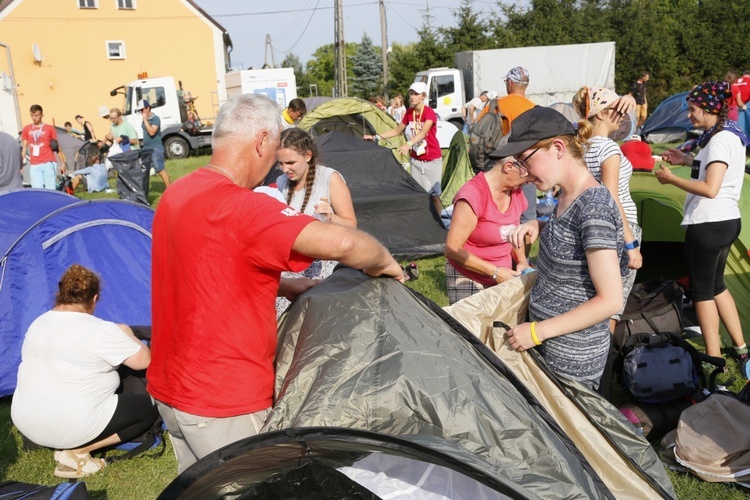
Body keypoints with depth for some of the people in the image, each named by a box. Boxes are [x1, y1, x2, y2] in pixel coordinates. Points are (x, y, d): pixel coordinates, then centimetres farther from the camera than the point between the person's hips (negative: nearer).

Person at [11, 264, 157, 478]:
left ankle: (71, 447, 8)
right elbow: (144, 360, -11)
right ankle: (77, 452, -3)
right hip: (70, 427, -8)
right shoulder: (99, 330, -16)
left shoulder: (37, 324, 7)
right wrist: (126, 334, 8)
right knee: (149, 407, 4)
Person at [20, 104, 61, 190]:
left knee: (50, 189, -4)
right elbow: (24, 148, 14)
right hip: (34, 166, 2)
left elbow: (57, 148, 6)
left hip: (49, 163, -2)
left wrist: (62, 163, 0)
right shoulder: (26, 129, 12)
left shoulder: (50, 128, 5)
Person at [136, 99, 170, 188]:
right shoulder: (144, 120, 12)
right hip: (146, 149, 9)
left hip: (156, 149, -9)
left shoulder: (155, 119, -12)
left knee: (160, 170, -10)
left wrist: (145, 120, -19)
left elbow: (152, 132, -23)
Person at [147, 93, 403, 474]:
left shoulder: (174, 196, 5)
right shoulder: (241, 207, -24)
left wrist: (285, 287, 12)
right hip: (224, 406, -9)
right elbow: (340, 242, -35)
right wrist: (383, 262, -15)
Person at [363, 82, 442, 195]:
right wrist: (376, 137, 4)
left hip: (432, 160, -6)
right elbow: (397, 131, 12)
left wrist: (409, 144, -50)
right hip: (415, 159, 6)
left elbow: (423, 132, -33)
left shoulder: (430, 113, -17)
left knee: (433, 192, -1)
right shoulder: (409, 113, 3)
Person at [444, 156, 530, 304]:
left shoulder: (516, 192, -1)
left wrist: (522, 262, -2)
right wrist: (495, 272, -21)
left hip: (502, 278, 6)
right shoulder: (473, 195, -23)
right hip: (467, 280, -6)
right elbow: (452, 250, -22)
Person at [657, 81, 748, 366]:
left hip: (708, 225, -10)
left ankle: (714, 359, 10)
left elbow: (710, 189, -27)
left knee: (702, 290, 3)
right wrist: (686, 160, 16)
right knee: (716, 285, 22)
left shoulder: (720, 140, -19)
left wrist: (671, 178, -17)